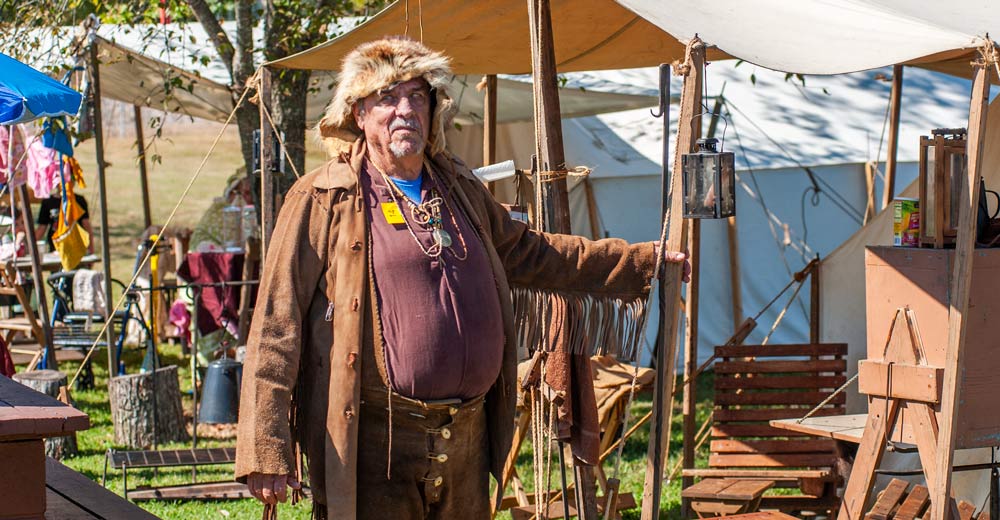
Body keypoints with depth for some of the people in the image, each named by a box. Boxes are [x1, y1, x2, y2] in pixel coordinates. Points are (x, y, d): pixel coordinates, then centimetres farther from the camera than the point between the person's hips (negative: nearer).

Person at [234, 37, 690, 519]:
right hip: (374, 440, -6)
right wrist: (265, 451, -18)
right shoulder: (321, 200, -5)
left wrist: (644, 260, 26)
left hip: (467, 438, 6)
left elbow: (532, 255, 28)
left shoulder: (462, 190, 15)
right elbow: (277, 327, -10)